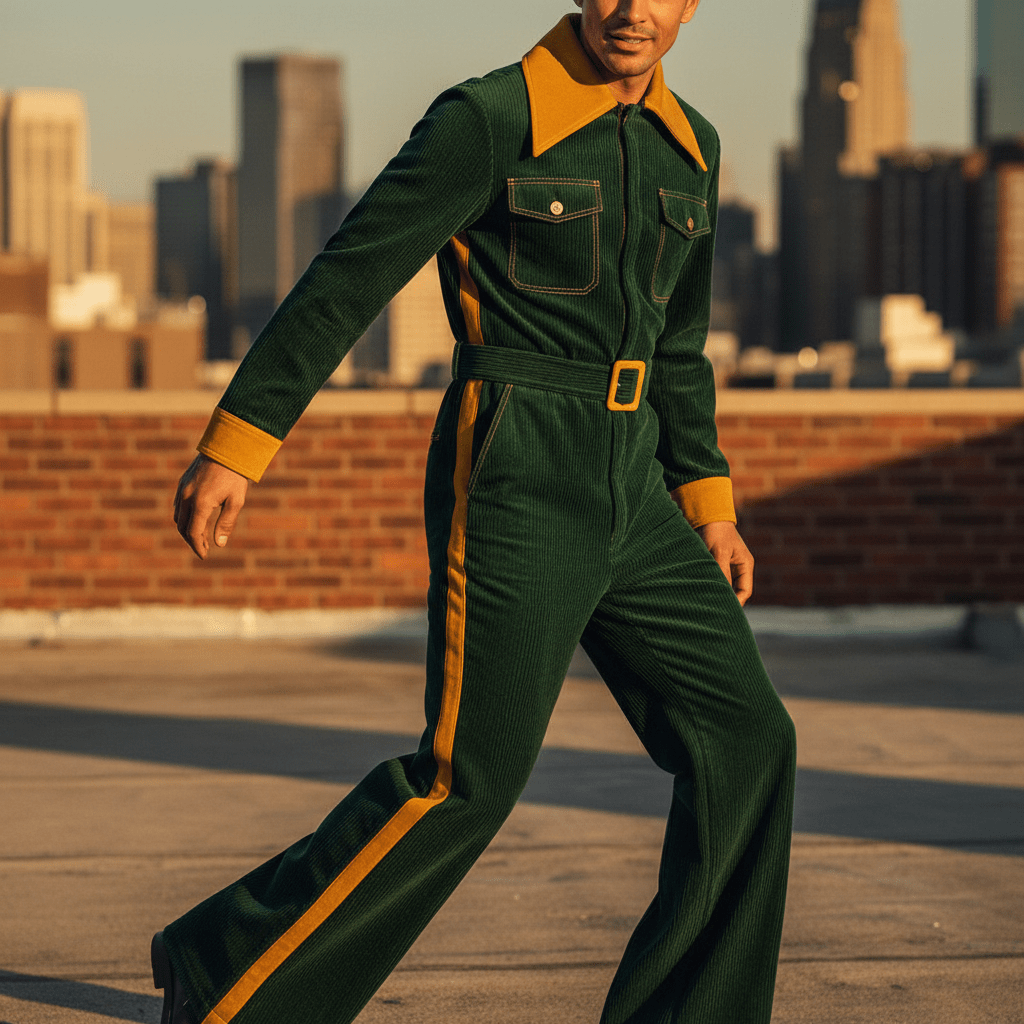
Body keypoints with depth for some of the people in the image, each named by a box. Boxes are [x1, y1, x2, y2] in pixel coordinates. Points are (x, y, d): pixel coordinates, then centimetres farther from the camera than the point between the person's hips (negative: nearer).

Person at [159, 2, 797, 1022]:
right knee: (471, 775, -12)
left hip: (628, 494, 7)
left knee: (746, 742, 0)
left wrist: (706, 502, 19)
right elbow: (347, 277, -9)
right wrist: (234, 446, -11)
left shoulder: (688, 146, 13)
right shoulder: (492, 121, -8)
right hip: (513, 480, -7)